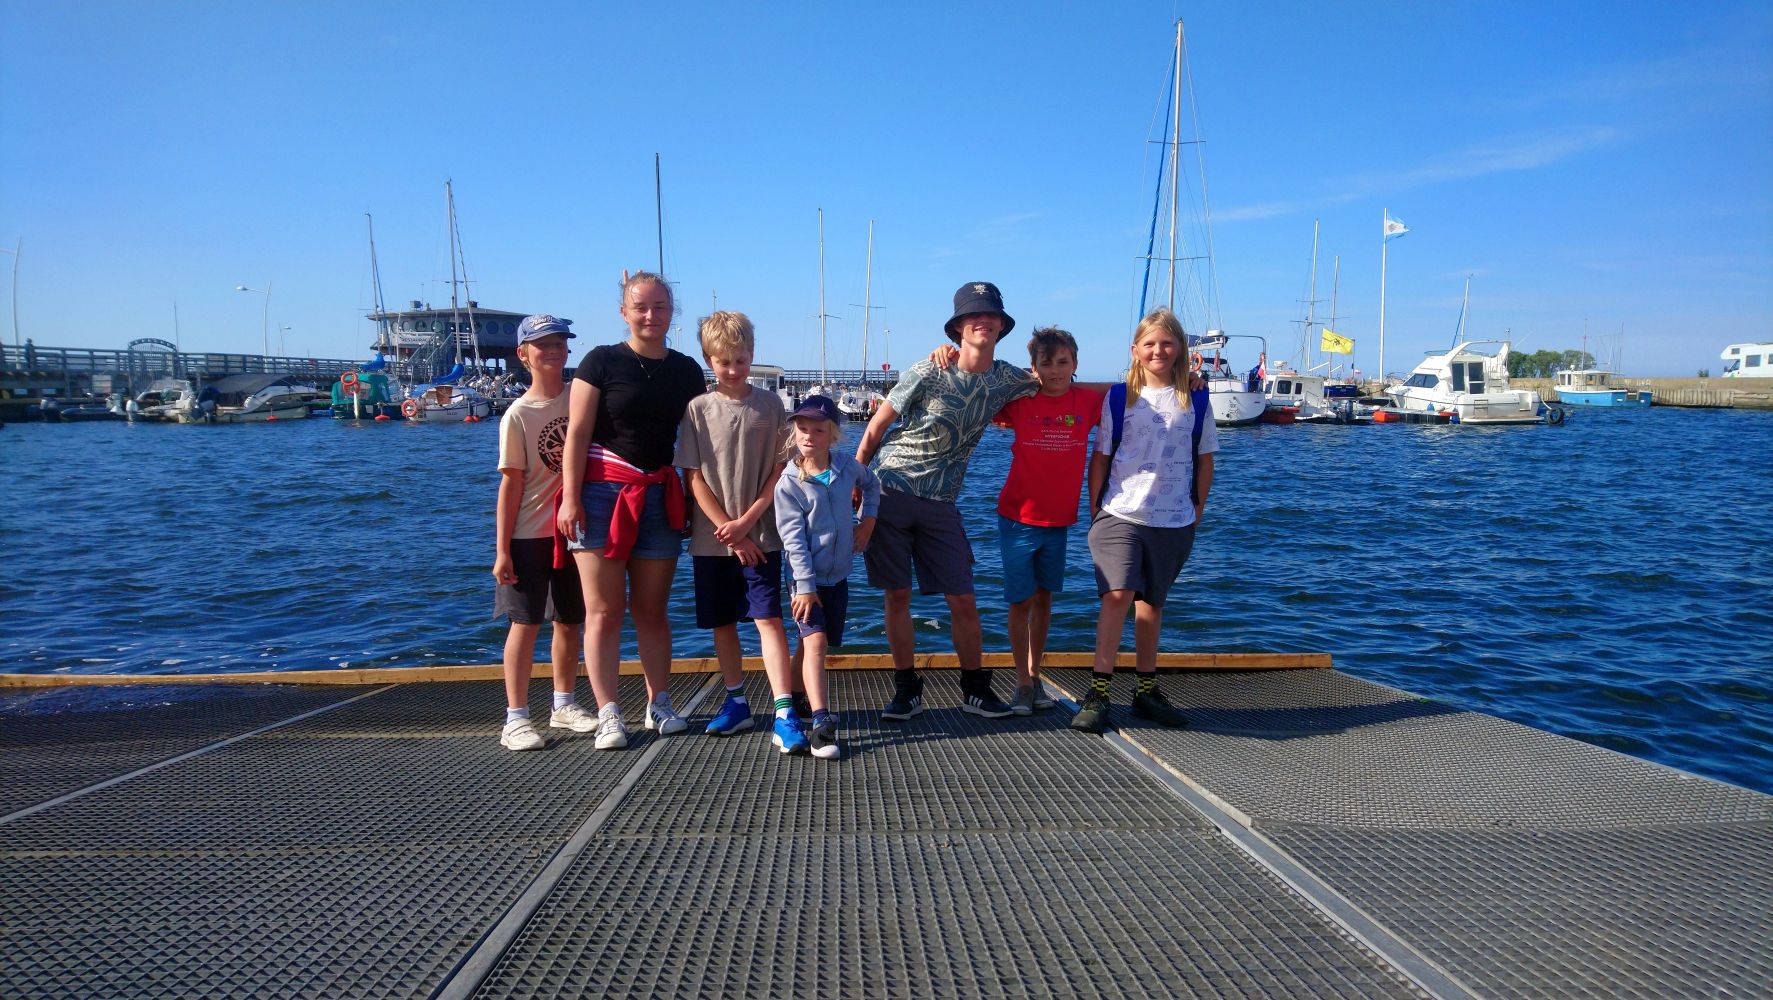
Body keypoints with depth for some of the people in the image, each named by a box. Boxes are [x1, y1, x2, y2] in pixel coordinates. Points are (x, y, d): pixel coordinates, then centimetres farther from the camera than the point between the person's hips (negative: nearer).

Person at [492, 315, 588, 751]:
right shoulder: (518, 415, -7)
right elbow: (512, 483, -7)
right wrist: (502, 549, -9)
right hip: (530, 534, -4)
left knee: (571, 621, 12)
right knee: (525, 622, 0)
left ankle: (563, 705, 27)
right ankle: (515, 717, 8)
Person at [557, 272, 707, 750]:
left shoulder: (686, 371, 10)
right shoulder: (602, 361, -1)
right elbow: (577, 433, -4)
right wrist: (571, 497, -11)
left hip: (660, 496, 3)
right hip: (602, 493, -3)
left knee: (651, 609, 9)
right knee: (604, 610, -2)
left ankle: (659, 705, 18)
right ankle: (608, 714, 4)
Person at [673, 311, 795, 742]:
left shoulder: (769, 405, 0)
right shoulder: (698, 408, -1)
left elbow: (780, 471, -2)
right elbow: (694, 477, -3)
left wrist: (746, 520, -11)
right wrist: (729, 530, -9)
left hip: (761, 534, -2)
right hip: (711, 538, 2)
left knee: (768, 620, -8)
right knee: (723, 623, 11)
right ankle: (737, 704, 25)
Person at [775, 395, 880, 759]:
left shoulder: (848, 467, 1)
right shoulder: (788, 484, -11)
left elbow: (871, 485, 25)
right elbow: (793, 538, -14)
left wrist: (868, 518, 13)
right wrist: (805, 585, -18)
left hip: (838, 575, 5)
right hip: (807, 577, -5)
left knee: (816, 646, 11)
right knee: (814, 641, -19)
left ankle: (790, 712, 28)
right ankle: (822, 724, -22)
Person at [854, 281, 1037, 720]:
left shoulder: (1006, 379, 2)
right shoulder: (926, 374, -10)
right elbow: (874, 430, -3)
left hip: (940, 504, 3)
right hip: (889, 495, -3)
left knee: (964, 601, 2)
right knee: (898, 596, 2)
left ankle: (975, 688, 20)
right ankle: (906, 690, 16)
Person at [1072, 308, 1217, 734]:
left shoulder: (1195, 400, 5)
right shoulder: (1119, 397, 1)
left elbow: (1204, 459, 11)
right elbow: (1101, 457, 4)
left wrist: (1197, 509, 9)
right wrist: (1094, 509, 2)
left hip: (1173, 521, 2)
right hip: (1121, 513, -2)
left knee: (1152, 602, 11)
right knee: (1117, 595, -15)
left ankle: (1146, 691, 23)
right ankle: (1097, 693, -11)